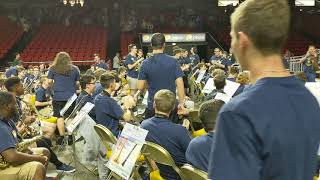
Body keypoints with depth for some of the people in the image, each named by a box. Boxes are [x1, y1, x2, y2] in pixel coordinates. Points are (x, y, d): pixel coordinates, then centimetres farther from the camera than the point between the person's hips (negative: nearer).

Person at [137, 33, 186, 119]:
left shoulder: (146, 63, -7)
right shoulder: (173, 62, -6)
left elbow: (140, 87, -5)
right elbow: (179, 84, -9)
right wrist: (181, 103, 0)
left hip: (152, 106, -1)